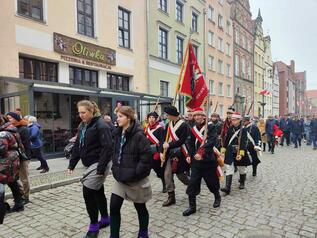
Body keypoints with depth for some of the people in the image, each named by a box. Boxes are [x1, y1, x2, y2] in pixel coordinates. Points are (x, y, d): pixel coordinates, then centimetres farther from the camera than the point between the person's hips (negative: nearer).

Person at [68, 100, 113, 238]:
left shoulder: (101, 125, -16)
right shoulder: (82, 126, 10)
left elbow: (107, 148, -22)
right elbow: (77, 146, 14)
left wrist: (101, 168, -25)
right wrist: (71, 164, 8)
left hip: (99, 164, -8)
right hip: (90, 164, 8)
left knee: (88, 192, -7)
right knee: (98, 191, 17)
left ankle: (93, 226, 10)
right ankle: (105, 219, 34)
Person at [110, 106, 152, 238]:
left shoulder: (138, 135, -20)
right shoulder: (118, 133, 4)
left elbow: (146, 156, -22)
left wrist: (136, 173, -21)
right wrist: (115, 168, 7)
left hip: (135, 179, -6)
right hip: (121, 177, 6)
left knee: (140, 208, 14)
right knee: (114, 207, 5)